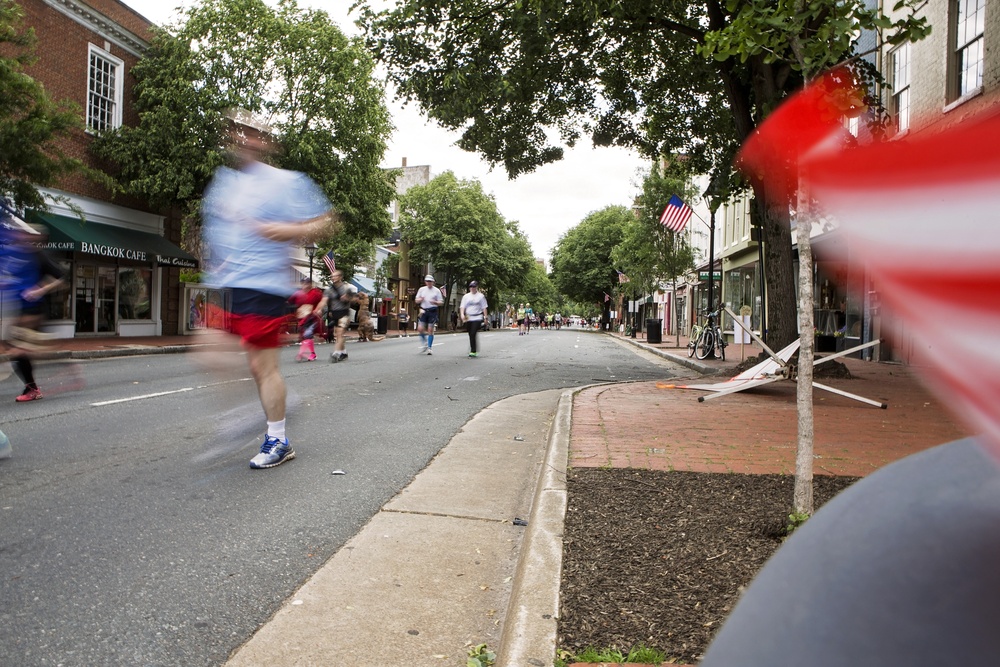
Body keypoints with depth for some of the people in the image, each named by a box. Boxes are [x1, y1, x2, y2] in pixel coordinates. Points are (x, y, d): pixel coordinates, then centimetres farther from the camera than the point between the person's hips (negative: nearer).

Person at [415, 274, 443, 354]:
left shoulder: (436, 290, 3)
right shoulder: (421, 289, 10)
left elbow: (441, 302, 2)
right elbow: (416, 301, 13)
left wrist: (434, 302, -18)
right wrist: (420, 299, -10)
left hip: (432, 311, -2)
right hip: (424, 311, 2)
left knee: (430, 330, 0)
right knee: (420, 329, -7)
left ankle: (429, 348, 8)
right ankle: (424, 343, 17)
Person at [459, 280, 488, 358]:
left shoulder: (481, 296, 6)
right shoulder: (466, 296, 12)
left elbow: (484, 307, 6)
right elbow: (462, 306, 7)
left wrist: (485, 317, 1)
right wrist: (462, 314, -10)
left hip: (477, 318, -4)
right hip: (468, 318, 4)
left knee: (473, 334, -17)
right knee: (470, 335, 7)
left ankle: (473, 351, -17)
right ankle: (473, 351, 18)